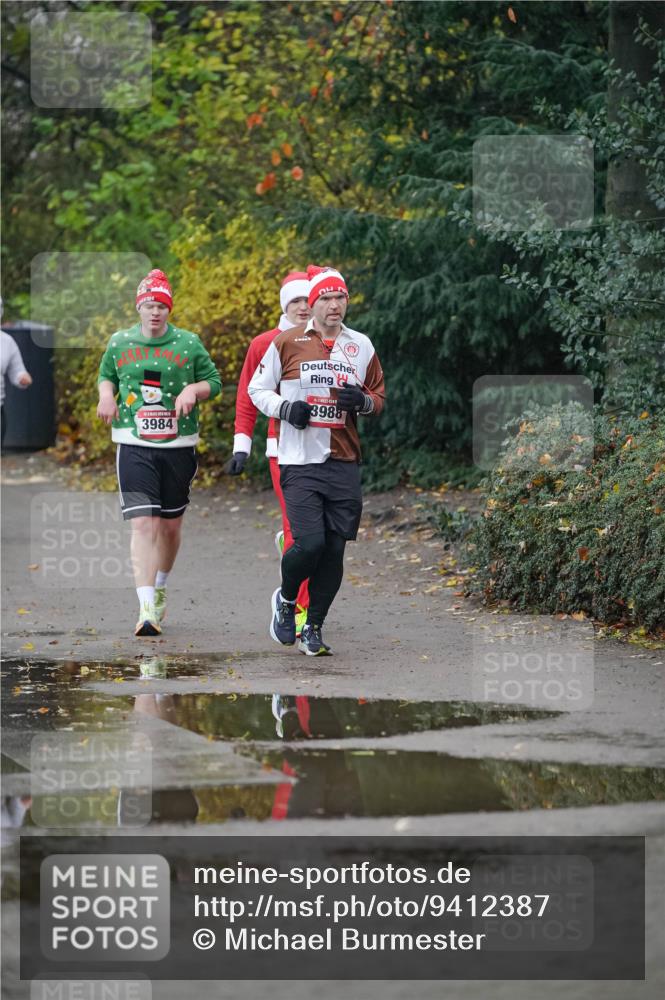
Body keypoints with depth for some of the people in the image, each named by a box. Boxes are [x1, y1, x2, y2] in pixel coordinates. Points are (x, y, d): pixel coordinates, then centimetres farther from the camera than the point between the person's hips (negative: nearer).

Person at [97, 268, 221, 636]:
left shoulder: (188, 344, 2)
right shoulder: (119, 343, 6)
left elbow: (214, 381, 9)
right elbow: (106, 375, 22)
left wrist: (193, 390, -11)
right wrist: (106, 394, 0)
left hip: (178, 445, 1)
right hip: (134, 445, -1)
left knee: (171, 524, 13)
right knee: (143, 524, -15)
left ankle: (160, 587, 40)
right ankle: (147, 608, -22)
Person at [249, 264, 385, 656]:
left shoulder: (361, 345, 10)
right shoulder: (287, 343, 0)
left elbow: (379, 396, 18)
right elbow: (258, 389, 8)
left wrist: (363, 401, -5)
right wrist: (285, 408, -11)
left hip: (344, 464, 3)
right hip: (300, 462, -3)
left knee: (334, 550, 1)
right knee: (309, 543, -15)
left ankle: (313, 627, 16)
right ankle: (286, 600, 15)